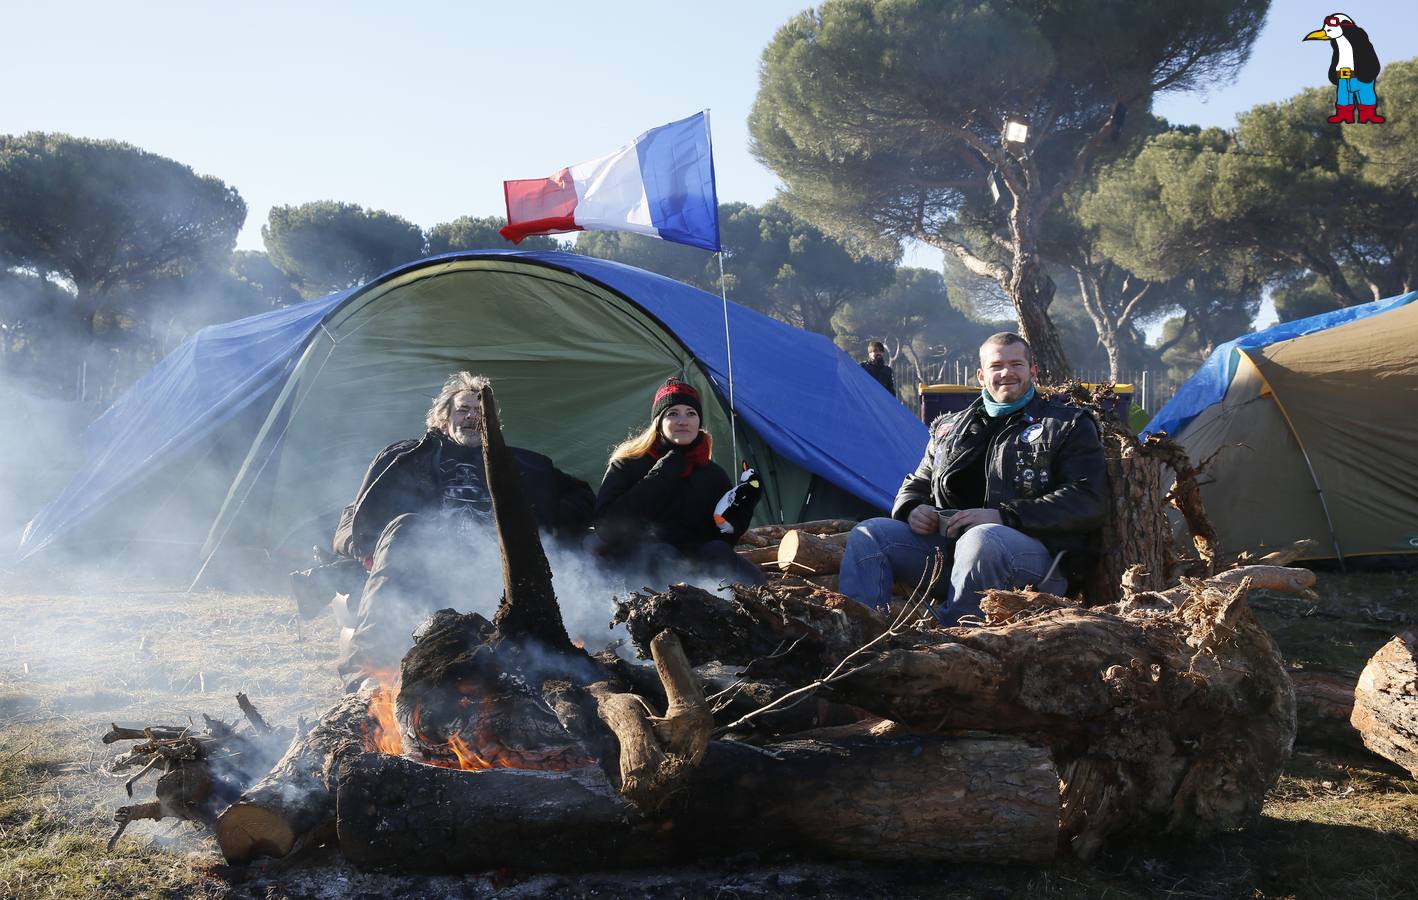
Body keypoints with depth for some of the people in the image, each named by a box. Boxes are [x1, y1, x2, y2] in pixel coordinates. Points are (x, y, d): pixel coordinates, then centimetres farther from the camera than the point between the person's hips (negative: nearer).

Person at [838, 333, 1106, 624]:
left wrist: (1002, 516, -17)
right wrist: (912, 508, 2)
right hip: (947, 540, 5)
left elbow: (1087, 501, -6)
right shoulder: (950, 428, 23)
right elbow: (917, 483, 30)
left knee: (981, 539, -40)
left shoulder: (1068, 427, 7)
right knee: (868, 535, -14)